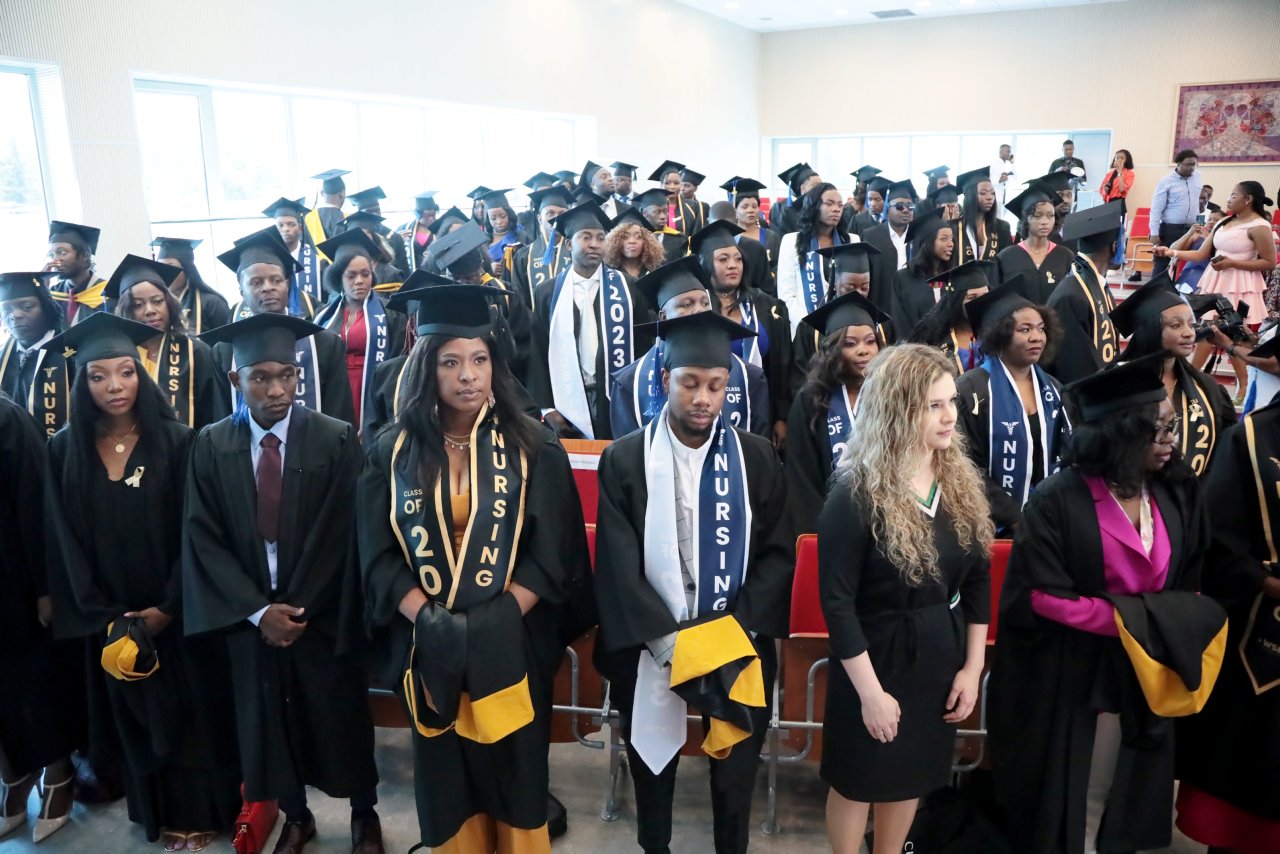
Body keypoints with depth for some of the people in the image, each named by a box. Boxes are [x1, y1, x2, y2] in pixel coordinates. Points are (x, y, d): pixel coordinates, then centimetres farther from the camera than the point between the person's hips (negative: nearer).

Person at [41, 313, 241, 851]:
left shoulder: (176, 442, -9)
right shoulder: (64, 450, -2)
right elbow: (66, 541, -1)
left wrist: (167, 609, -14)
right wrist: (104, 617, -7)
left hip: (177, 613, -2)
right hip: (111, 619, 2)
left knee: (190, 708, 8)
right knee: (136, 713, 15)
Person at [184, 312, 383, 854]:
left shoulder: (337, 440, -10)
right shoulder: (211, 447, -3)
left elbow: (341, 536, -10)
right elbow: (202, 539, -3)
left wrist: (297, 609, -11)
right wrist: (257, 611, -11)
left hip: (323, 614, -2)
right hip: (247, 616, 2)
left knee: (342, 717, 11)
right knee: (268, 721, 15)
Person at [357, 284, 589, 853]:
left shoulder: (533, 449, -3)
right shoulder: (394, 453, 0)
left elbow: (553, 553, -6)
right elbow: (379, 555, -2)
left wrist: (498, 617, -17)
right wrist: (428, 619, -16)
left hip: (513, 644, -1)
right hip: (429, 646, 1)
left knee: (514, 771, 12)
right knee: (446, 776, 14)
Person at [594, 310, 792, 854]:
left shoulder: (757, 458, -4)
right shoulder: (625, 460, -9)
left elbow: (777, 553, -4)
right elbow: (619, 566, -12)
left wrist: (733, 633, -15)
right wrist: (672, 641, -19)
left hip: (737, 643, 1)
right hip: (650, 645, -1)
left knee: (736, 761, 15)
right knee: (652, 758, 18)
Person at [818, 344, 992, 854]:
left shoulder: (963, 484, -2)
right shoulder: (855, 496, -21)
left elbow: (977, 581, 4)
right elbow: (837, 602, -19)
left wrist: (973, 667, 2)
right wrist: (870, 690, -18)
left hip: (943, 653, 6)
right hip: (877, 655, -5)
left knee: (914, 771, 21)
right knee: (859, 777, 13)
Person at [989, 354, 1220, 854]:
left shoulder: (1177, 494, 0)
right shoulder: (1058, 500, -17)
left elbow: (1191, 584, 8)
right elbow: (1043, 596, -18)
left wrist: (1177, 627, -10)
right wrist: (1130, 620, -18)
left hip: (1145, 671, 5)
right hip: (1070, 677, -5)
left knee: (1119, 795, 18)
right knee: (1067, 799, 12)